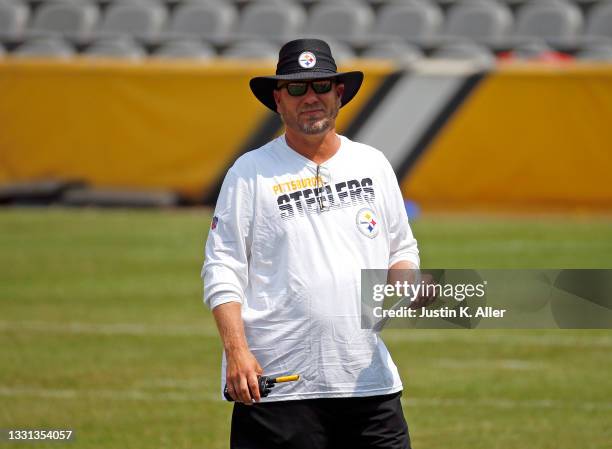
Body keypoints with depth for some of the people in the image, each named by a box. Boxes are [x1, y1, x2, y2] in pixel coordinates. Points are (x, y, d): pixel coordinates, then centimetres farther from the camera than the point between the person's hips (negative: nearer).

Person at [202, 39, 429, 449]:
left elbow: (402, 249, 21)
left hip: (369, 381, 4)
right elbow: (222, 270, -2)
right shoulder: (250, 172, 1)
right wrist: (236, 351, -14)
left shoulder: (374, 165, 13)